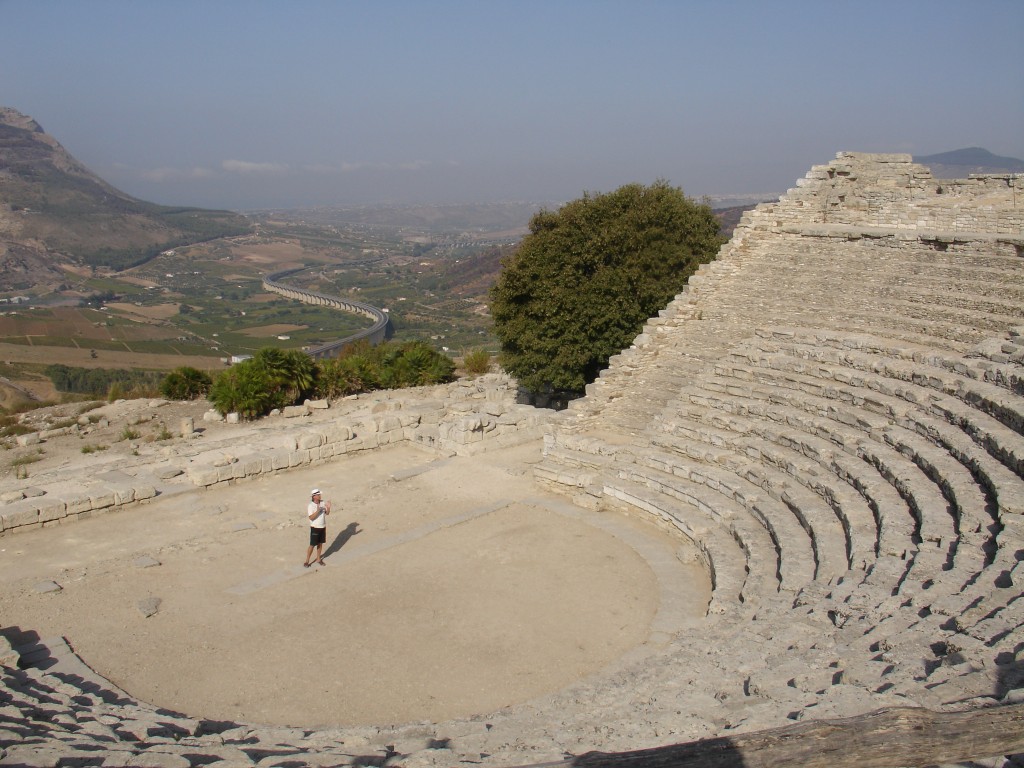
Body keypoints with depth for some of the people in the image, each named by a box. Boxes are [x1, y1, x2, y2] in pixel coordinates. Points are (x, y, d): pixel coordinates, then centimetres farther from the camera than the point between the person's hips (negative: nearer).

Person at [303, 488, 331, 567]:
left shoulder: (323, 503, -2)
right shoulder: (311, 506, -18)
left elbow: (327, 513, 4)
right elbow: (311, 517, -24)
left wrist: (328, 508, -15)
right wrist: (317, 511, -34)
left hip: (323, 527, 5)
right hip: (315, 528, -5)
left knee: (320, 544, 15)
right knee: (312, 545, -1)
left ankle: (319, 559, 29)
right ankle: (307, 561, 12)